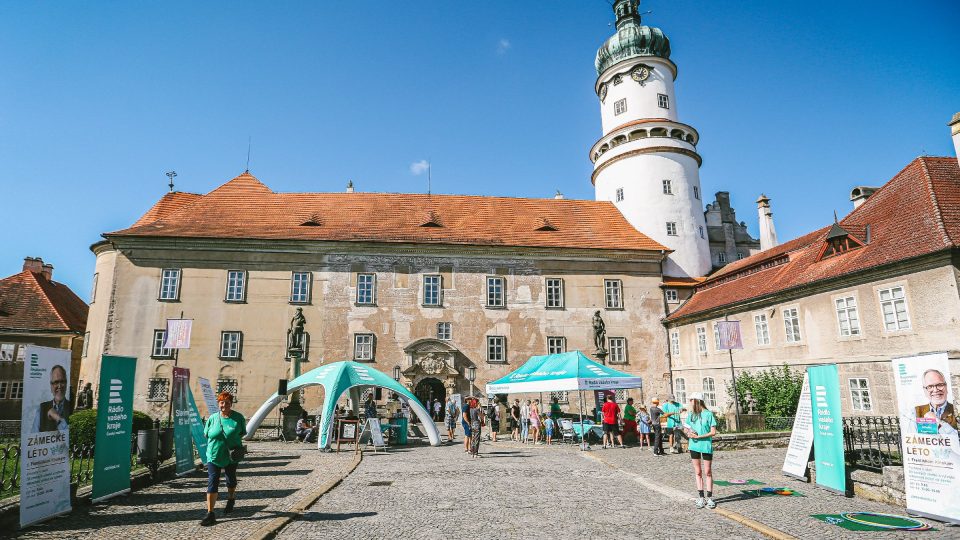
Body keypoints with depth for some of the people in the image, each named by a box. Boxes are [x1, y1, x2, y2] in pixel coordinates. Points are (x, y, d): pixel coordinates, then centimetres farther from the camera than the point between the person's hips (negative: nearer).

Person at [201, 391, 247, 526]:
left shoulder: (238, 418, -6)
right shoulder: (212, 418, -3)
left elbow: (242, 433, 3)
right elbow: (206, 434, 7)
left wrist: (233, 440, -11)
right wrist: (216, 441, -6)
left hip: (231, 456, 0)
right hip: (213, 455, 0)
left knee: (231, 479, 20)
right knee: (212, 483, -8)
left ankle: (231, 500, 47)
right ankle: (210, 514, -5)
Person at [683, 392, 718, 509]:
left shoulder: (708, 414, -7)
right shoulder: (691, 414, 7)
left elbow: (713, 432, -9)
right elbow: (686, 428, 16)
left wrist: (699, 436, -16)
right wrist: (688, 432, -7)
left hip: (706, 446, -4)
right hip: (694, 446, 4)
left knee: (708, 472, 4)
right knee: (698, 472, 8)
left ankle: (709, 498, 12)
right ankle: (700, 497, 15)